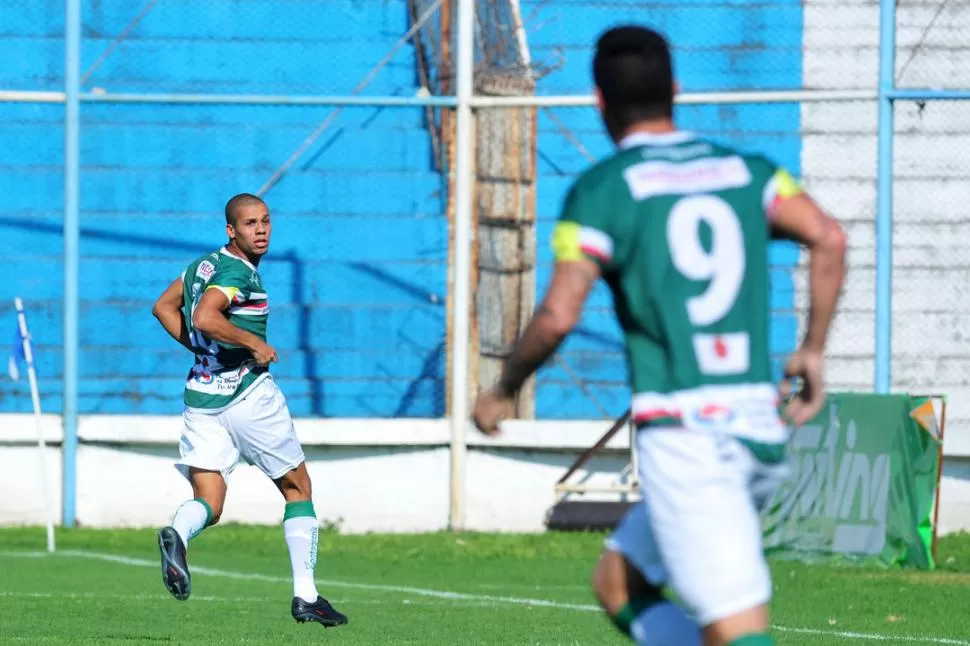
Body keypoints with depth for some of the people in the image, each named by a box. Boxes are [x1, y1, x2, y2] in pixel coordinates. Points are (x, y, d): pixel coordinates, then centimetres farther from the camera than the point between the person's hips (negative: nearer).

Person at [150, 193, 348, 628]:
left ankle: (177, 534, -36)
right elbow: (205, 318, -30)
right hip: (248, 393, -7)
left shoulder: (204, 265, 12)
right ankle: (305, 596, 9)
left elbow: (164, 307, 23)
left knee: (208, 504, 1)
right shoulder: (236, 273, -15)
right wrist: (254, 342, -20)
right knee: (297, 488, 11)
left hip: (202, 393, 7)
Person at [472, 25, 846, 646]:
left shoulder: (602, 189, -1)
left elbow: (558, 315, -10)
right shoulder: (745, 170, 14)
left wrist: (503, 391, 6)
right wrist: (813, 350, 7)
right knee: (618, 582, 20)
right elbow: (828, 237, -1)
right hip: (762, 425, 6)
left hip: (682, 429, -6)